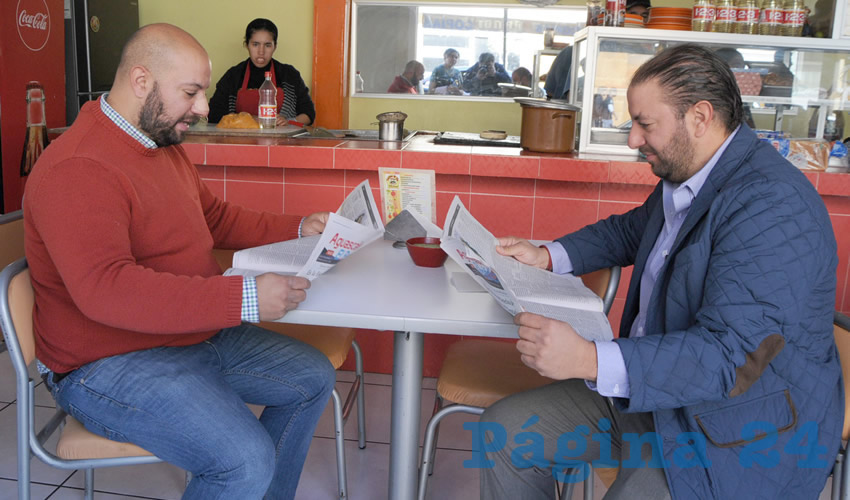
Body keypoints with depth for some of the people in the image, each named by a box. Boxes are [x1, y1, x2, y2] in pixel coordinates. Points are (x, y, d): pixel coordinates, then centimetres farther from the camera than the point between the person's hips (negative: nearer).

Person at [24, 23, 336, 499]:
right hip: (109, 365, -10)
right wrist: (245, 298, -39)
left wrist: (298, 229, 8)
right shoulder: (77, 170, -23)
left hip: (196, 333, 10)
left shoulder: (165, 144, 10)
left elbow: (215, 217, 21)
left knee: (314, 377, 12)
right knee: (247, 462, -27)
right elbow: (103, 289, -34)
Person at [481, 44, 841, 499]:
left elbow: (730, 357, -32)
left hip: (740, 436, -8)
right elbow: (629, 231, 25)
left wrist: (591, 360, -42)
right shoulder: (683, 179, 5)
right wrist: (547, 256, 9)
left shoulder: (773, 205, -25)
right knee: (504, 430, 2)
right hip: (653, 388, 9)